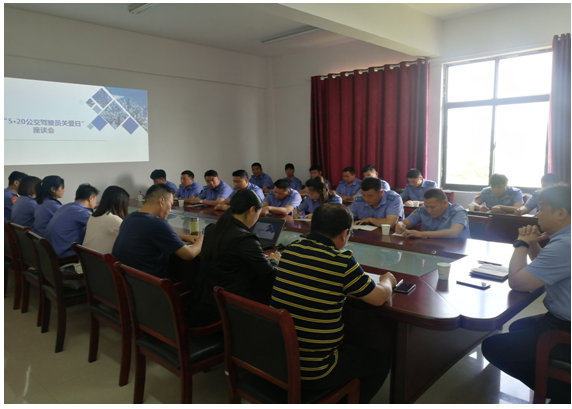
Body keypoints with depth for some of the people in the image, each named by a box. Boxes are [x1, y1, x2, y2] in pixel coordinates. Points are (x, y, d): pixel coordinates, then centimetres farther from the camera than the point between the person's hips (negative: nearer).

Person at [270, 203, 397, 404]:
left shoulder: (291, 248, -3)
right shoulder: (341, 262, -20)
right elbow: (379, 298, -4)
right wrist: (387, 280, 17)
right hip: (313, 372, -6)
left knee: (350, 345, 32)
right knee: (381, 360, 18)